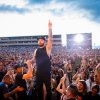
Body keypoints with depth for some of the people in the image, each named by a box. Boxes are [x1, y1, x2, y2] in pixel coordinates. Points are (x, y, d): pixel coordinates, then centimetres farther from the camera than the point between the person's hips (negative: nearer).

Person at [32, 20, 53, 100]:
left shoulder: (47, 48, -4)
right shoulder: (36, 50, 11)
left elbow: (50, 39, -17)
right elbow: (34, 60, 18)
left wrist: (50, 27, -26)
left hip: (46, 72, -4)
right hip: (39, 72, 5)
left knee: (48, 88, 8)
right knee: (39, 88, 13)